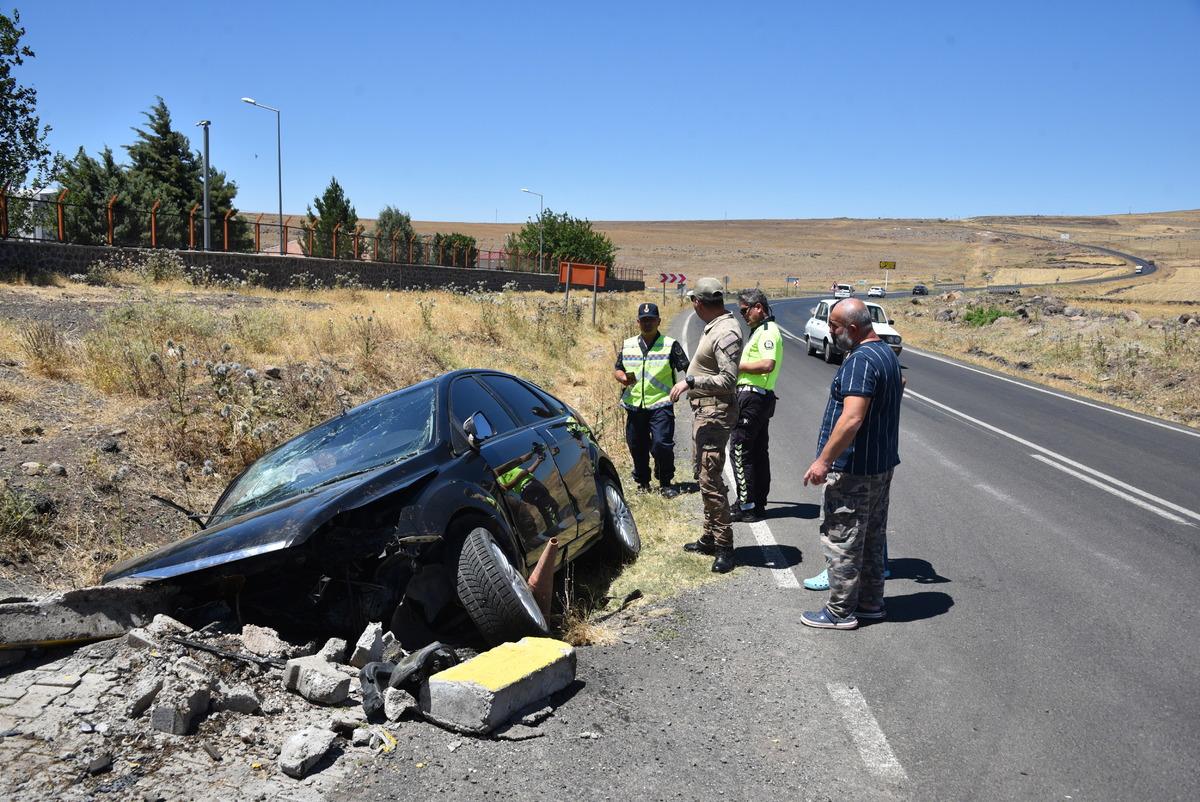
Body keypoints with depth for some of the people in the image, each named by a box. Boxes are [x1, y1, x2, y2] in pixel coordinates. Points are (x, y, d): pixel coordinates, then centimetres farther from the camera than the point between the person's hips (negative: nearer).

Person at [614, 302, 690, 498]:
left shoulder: (670, 345, 1)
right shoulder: (628, 345, 12)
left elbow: (687, 370, -2)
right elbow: (616, 370, 18)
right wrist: (622, 377, -4)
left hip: (661, 405, -4)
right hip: (634, 405, 4)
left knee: (662, 445, -14)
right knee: (636, 447, 11)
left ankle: (666, 483, 6)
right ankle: (643, 483, 29)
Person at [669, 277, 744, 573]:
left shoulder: (726, 333, -19)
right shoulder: (714, 326, 12)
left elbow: (728, 380, -24)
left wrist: (691, 381, -23)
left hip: (715, 412, -11)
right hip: (703, 409, 11)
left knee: (710, 480, -10)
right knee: (706, 475, 17)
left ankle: (725, 545, -2)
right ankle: (709, 537, 28)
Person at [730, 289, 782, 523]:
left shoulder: (768, 331, -12)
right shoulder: (761, 330, 20)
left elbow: (767, 364, -27)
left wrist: (738, 366, -17)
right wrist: (740, 367, 11)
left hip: (753, 396, -11)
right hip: (761, 398, 11)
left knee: (739, 450, -8)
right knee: (758, 451, 13)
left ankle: (747, 507, -6)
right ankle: (759, 503, 20)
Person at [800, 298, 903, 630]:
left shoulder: (860, 361, -22)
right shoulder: (887, 353, 11)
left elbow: (852, 418, -29)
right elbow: (899, 386, 28)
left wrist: (823, 460, -25)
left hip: (853, 469, -10)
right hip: (882, 464, 10)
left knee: (841, 539, 0)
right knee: (873, 536, 18)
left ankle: (840, 611, 10)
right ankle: (870, 602, 28)